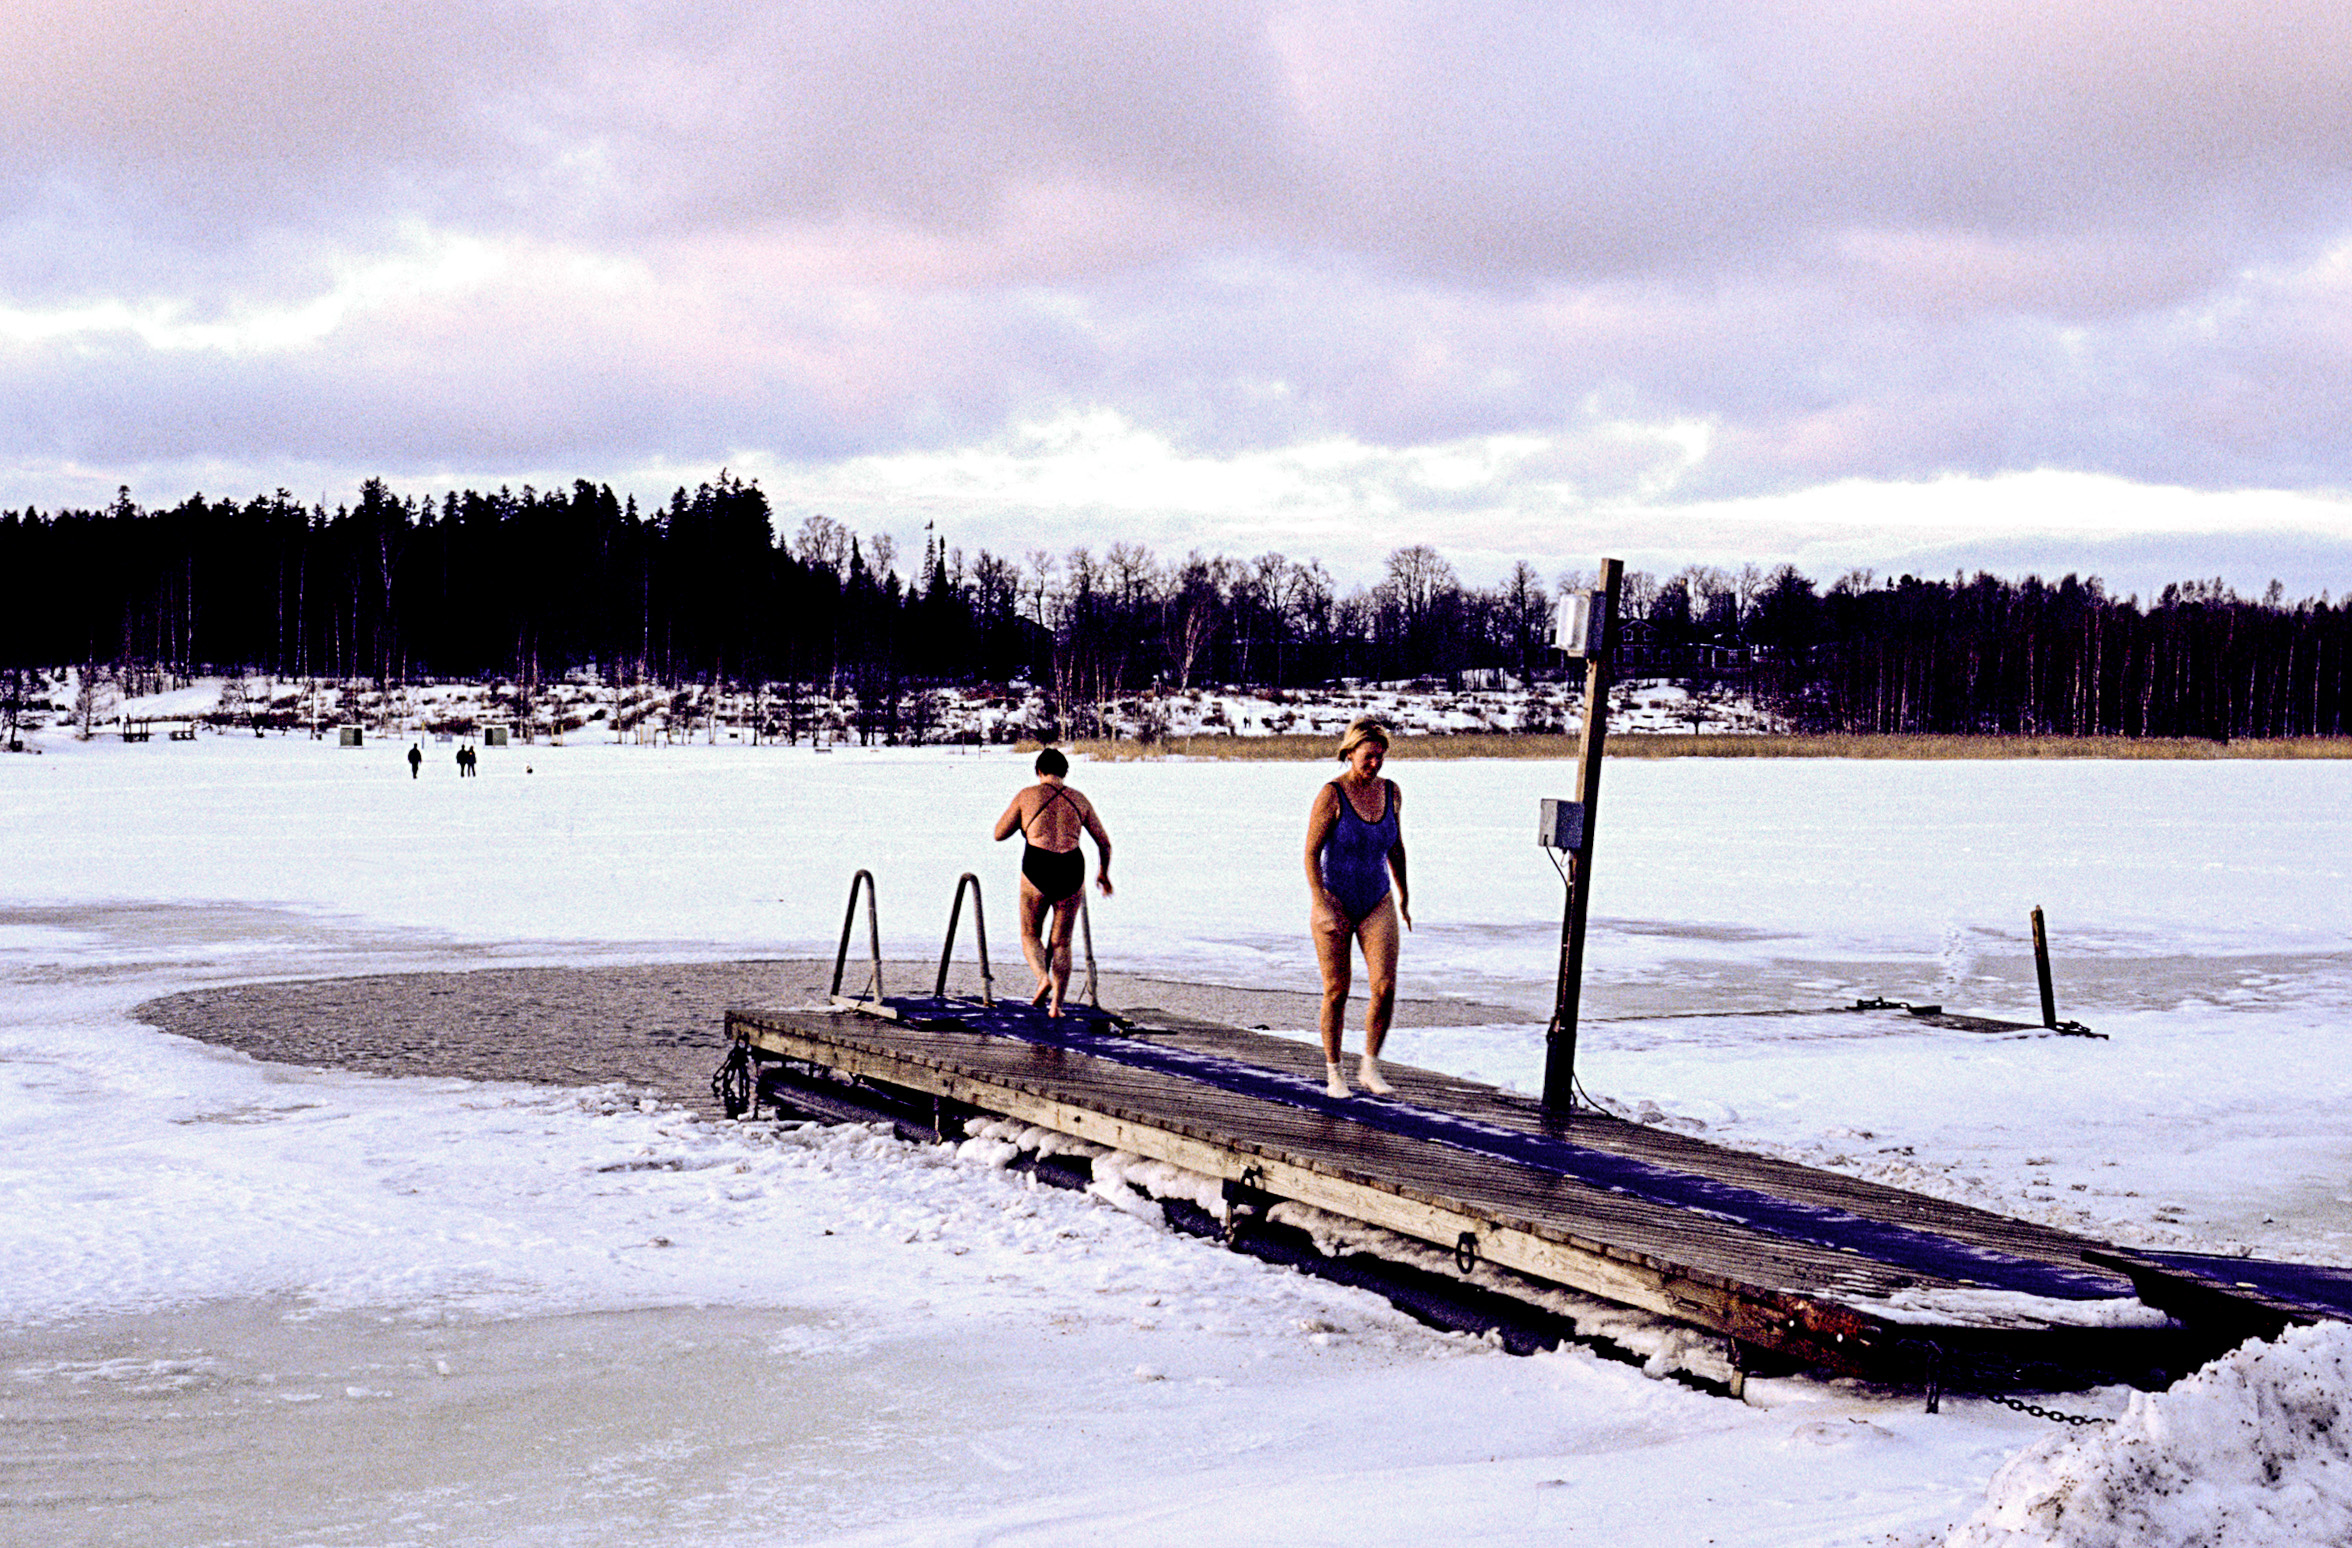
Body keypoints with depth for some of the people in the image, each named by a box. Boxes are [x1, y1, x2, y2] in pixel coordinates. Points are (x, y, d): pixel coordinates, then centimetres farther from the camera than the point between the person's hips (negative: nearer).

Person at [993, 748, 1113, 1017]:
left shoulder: (1027, 796, 2)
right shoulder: (1079, 800, 10)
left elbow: (999, 834, 8)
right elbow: (1104, 842, 15)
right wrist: (1104, 873, 31)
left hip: (1037, 871, -2)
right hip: (1071, 873, 2)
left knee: (1030, 936, 17)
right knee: (1061, 942, 15)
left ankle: (1043, 978, -12)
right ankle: (1056, 1004, 5)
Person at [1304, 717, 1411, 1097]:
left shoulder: (1391, 792, 1)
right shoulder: (1331, 795, -13)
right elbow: (1311, 854, -13)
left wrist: (1403, 895, 24)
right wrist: (1321, 907, -20)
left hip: (1377, 904, 4)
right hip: (1334, 902, -4)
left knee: (1385, 988, -9)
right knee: (1336, 992, 1)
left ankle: (1370, 1068, 7)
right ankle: (1334, 1074, 15)